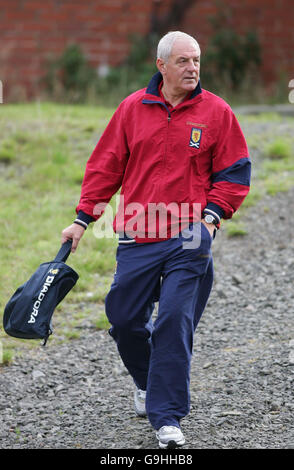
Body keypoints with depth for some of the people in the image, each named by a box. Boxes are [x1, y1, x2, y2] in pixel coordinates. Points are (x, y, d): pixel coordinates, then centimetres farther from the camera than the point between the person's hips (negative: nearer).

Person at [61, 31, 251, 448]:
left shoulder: (216, 112, 2)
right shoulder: (133, 108, 6)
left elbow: (234, 172, 6)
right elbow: (106, 166, 11)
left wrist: (211, 214, -8)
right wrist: (83, 219, 8)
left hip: (189, 239, -2)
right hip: (137, 237, 2)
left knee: (174, 322, -9)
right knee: (125, 319, 6)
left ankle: (167, 417, -2)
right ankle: (146, 382, 37)